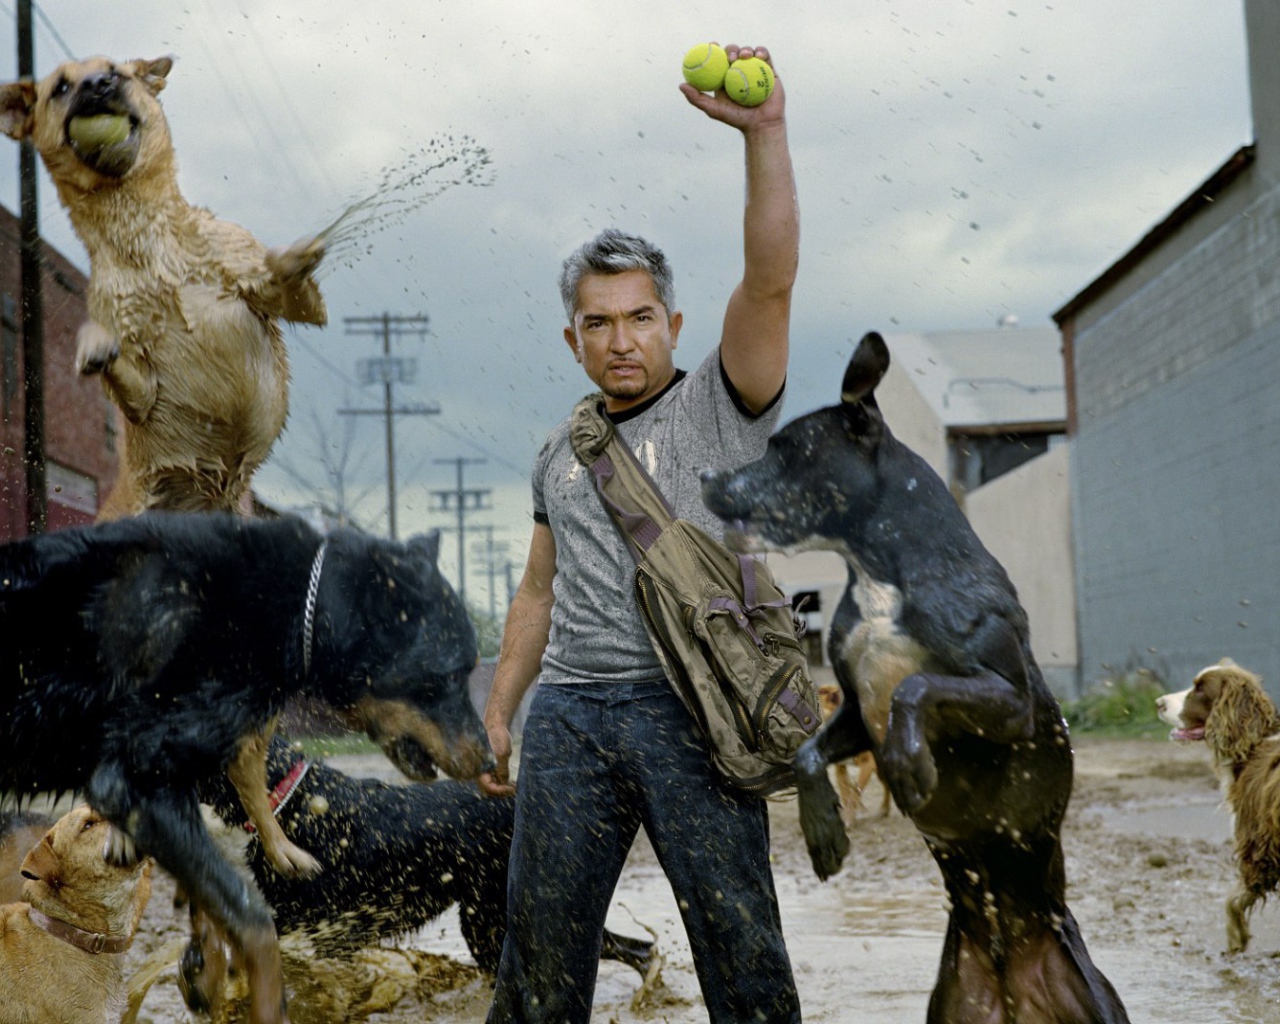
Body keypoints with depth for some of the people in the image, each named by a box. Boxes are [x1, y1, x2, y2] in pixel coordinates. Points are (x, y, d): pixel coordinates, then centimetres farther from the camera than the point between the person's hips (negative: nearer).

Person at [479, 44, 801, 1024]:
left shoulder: (721, 407, 6)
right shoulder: (560, 454, 21)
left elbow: (770, 280, -9)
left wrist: (765, 133, -21)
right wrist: (497, 710, 17)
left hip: (691, 705, -4)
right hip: (569, 713, 4)